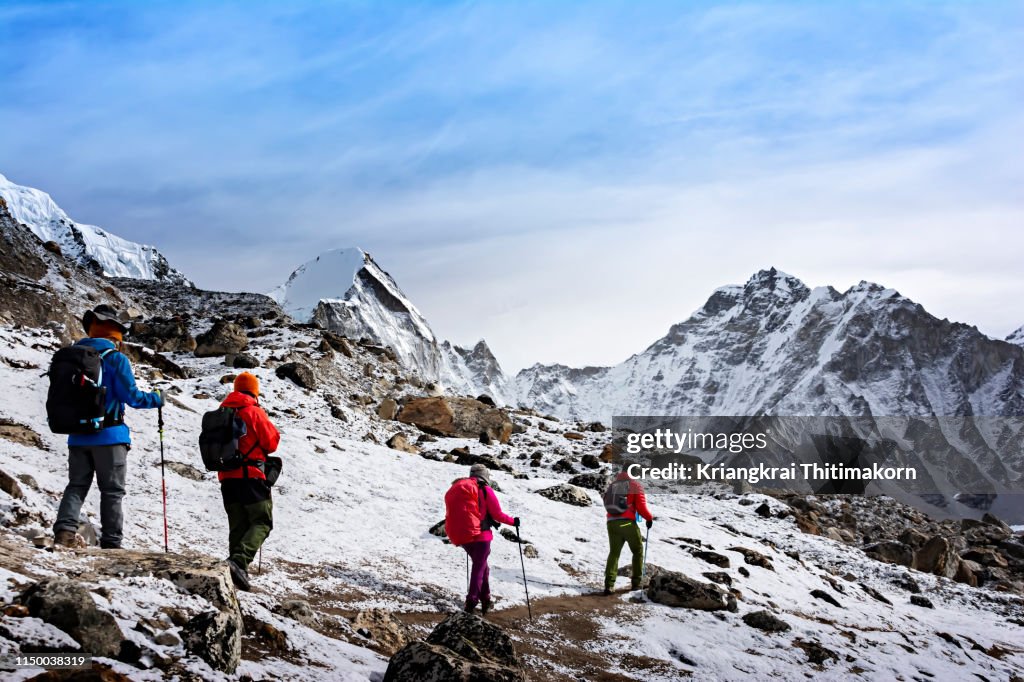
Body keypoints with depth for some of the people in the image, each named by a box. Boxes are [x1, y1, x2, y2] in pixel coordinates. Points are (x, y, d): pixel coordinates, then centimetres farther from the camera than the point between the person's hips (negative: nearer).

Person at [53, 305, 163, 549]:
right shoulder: (115, 358, -11)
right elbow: (131, 396, -13)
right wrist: (155, 399, 3)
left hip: (78, 435, 5)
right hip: (108, 435, -5)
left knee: (76, 485, 11)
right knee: (112, 490, 3)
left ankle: (64, 531, -8)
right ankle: (111, 542, 1)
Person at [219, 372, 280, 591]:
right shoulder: (254, 411, -8)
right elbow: (271, 443, -5)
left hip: (227, 477, 6)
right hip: (251, 475, -6)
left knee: (238, 525, 12)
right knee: (262, 522, -2)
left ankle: (239, 572, 8)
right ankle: (240, 559, -24)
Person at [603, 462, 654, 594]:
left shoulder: (613, 485, 15)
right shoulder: (635, 485, -1)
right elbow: (641, 507, -6)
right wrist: (649, 518, 10)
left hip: (612, 523, 4)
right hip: (628, 523, -4)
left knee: (614, 552, 7)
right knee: (638, 551, 15)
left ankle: (609, 584, -8)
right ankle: (636, 583, 15)